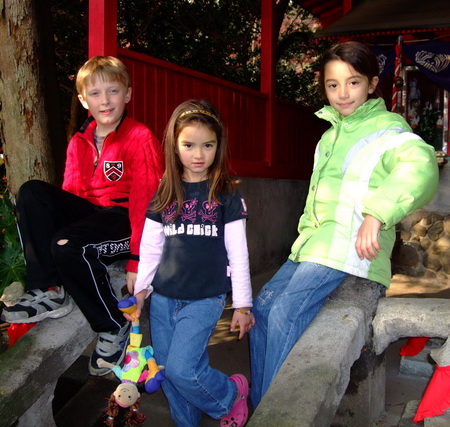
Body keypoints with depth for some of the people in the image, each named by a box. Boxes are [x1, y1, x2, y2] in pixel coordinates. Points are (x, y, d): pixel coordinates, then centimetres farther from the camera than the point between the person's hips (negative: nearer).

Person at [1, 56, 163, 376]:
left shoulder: (141, 138, -10)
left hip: (125, 218, -7)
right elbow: (71, 194, 12)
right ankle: (49, 292, -13)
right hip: (90, 212, 7)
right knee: (31, 193, -12)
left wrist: (137, 259, -19)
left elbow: (145, 202, -16)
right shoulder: (79, 142, 11)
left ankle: (115, 328, -11)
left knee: (67, 244, -32)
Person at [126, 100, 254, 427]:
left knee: (182, 369, -12)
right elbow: (150, 247, 11)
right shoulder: (163, 194, 5)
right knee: (165, 371, 10)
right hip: (163, 297, 4)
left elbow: (238, 252, -3)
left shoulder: (226, 194, -3)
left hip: (205, 298, -4)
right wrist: (141, 288, 10)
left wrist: (243, 303, -2)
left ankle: (232, 393, 17)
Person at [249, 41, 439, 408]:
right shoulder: (332, 133, 22)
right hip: (314, 244, 9)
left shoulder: (387, 130, -6)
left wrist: (377, 213, -40)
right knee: (263, 306, 7)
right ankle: (258, 405, 19)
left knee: (285, 314, -21)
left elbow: (420, 166, -28)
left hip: (348, 247, -9)